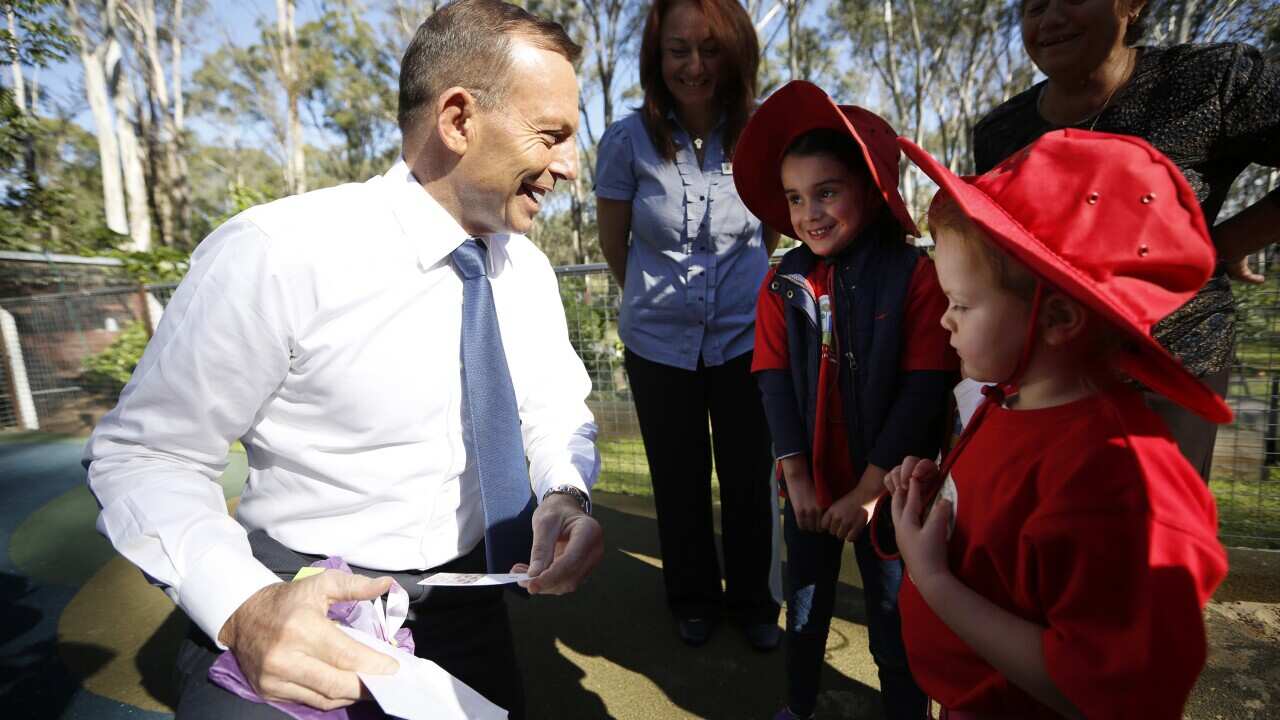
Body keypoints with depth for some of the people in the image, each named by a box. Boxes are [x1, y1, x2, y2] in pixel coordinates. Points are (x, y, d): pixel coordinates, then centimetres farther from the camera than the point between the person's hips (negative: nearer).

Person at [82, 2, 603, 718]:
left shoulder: (527, 268, -5)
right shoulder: (273, 257, -22)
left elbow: (556, 408, 2)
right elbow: (143, 458, -15)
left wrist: (566, 493, -19)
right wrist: (245, 606, -31)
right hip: (308, 619, -4)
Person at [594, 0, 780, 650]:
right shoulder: (629, 141, -8)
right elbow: (613, 242, 4)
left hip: (745, 336, 1)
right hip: (659, 344, 0)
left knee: (749, 481, 10)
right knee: (679, 483, 15)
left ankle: (751, 601, 37)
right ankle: (693, 599, 41)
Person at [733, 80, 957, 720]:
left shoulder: (914, 275, -13)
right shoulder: (783, 282, -4)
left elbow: (925, 388, -15)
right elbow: (774, 381, -6)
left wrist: (870, 488, -15)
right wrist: (797, 479, -10)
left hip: (887, 492, -3)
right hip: (810, 487, 3)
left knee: (894, 619, 15)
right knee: (804, 608, 21)